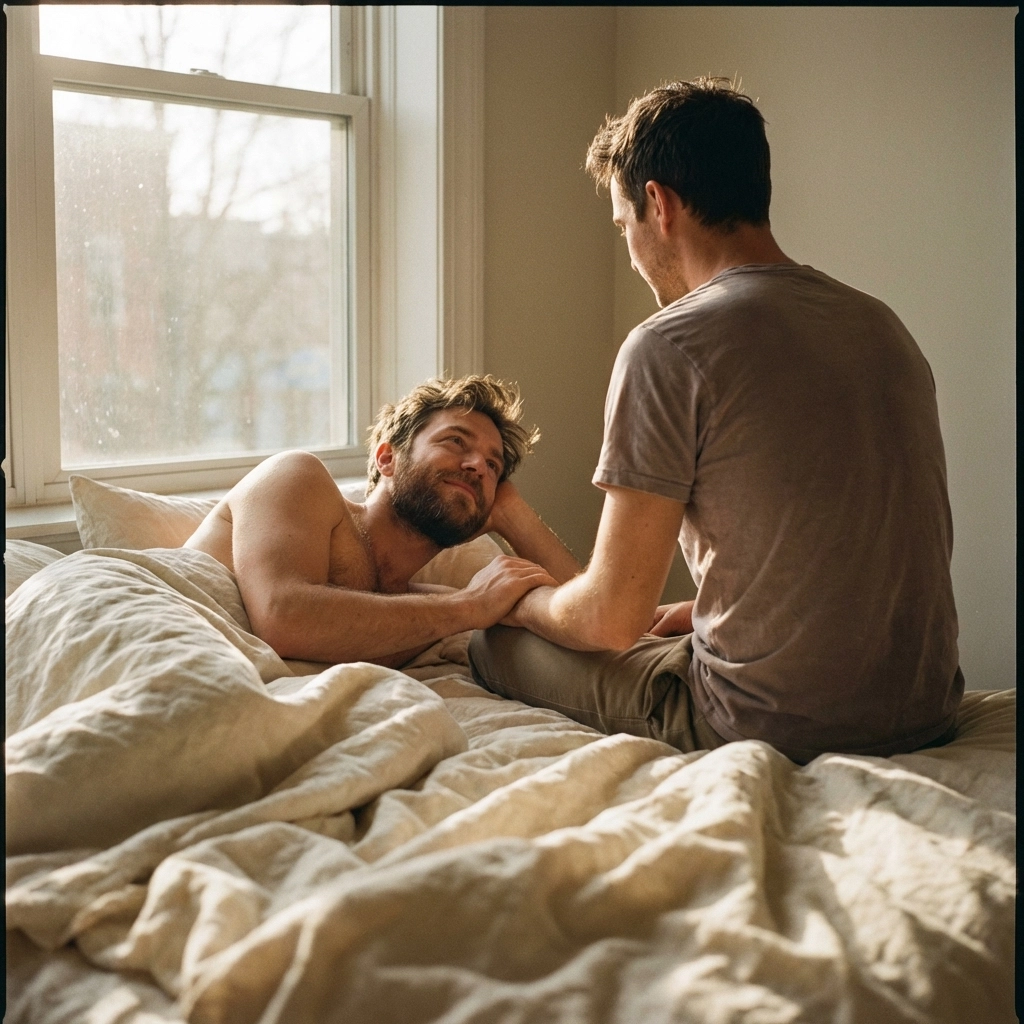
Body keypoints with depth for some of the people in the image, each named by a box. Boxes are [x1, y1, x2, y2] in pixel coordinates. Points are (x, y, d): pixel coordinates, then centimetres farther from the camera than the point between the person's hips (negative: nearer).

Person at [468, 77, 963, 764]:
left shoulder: (669, 346, -16)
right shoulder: (883, 325, 7)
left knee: (496, 643, 12)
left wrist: (518, 600, 9)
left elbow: (612, 618, -13)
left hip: (773, 732, -8)